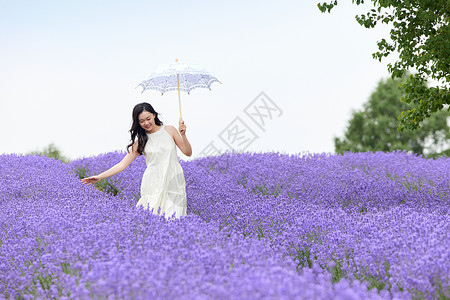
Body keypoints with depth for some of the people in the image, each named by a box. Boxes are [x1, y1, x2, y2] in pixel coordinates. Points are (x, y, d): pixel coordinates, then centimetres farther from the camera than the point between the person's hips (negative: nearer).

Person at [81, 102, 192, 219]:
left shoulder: (169, 130, 7)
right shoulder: (141, 141, 8)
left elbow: (188, 153, 9)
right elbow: (123, 164, 7)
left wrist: (183, 134, -7)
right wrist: (99, 177, 0)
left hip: (174, 181, 0)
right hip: (154, 183, 0)